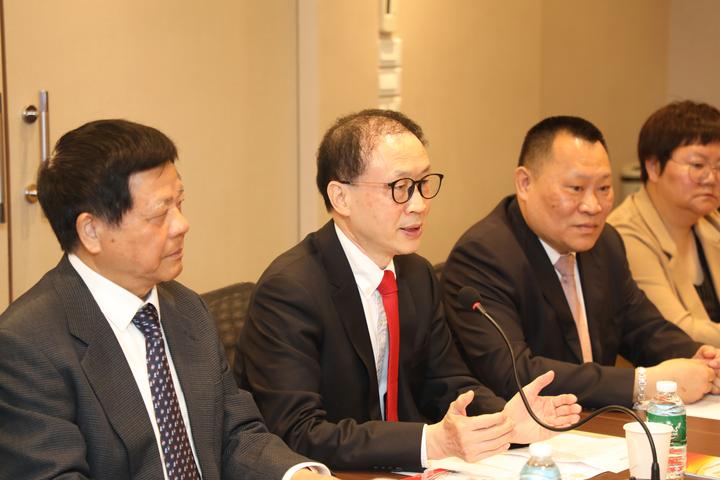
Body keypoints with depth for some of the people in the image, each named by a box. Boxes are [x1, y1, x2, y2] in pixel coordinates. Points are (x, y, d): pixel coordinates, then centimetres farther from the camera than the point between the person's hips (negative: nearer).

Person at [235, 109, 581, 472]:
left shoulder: (418, 275, 7)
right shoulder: (286, 291, -17)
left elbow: (447, 386, 9)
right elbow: (298, 434, -23)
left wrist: (504, 420, -12)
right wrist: (430, 443, -31)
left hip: (398, 470, 7)